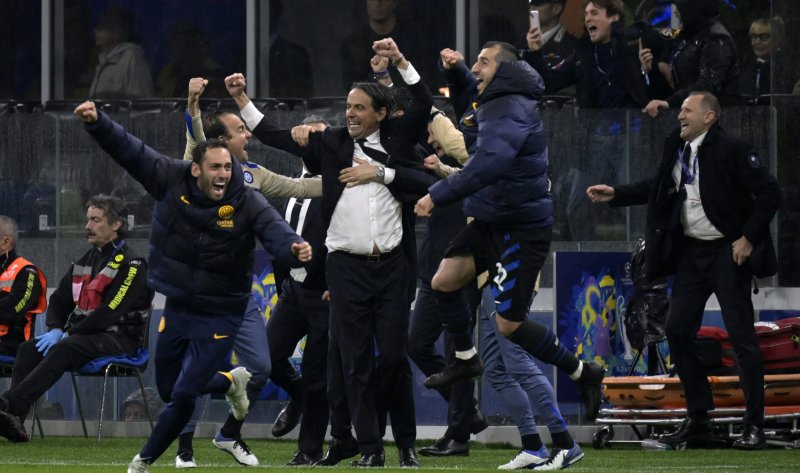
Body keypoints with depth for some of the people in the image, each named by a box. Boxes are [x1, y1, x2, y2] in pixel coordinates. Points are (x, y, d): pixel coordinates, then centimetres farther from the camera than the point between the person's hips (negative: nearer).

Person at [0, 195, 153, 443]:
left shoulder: (131, 265, -7)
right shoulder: (85, 261, 20)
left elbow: (110, 312, -17)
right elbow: (59, 299, 20)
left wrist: (67, 335, -17)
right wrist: (55, 330, -3)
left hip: (119, 337, -8)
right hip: (81, 335, 8)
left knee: (63, 350, -35)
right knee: (29, 348, -18)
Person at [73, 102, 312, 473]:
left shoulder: (248, 203, -19)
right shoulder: (171, 181, -13)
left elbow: (276, 232, -33)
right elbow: (128, 150, -14)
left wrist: (293, 249, -56)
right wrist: (96, 122, -29)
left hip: (220, 315, -4)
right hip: (177, 307, 4)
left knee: (183, 394, -7)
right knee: (167, 389, 18)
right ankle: (232, 381, 46)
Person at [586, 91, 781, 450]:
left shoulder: (732, 149, -14)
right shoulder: (677, 148, 7)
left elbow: (769, 192, -15)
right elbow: (657, 188, 20)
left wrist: (749, 238, -16)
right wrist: (615, 194, 11)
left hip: (728, 252, -7)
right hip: (691, 252, 7)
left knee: (742, 337, -6)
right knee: (678, 331, 5)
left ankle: (754, 427, -2)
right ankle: (698, 419, 15)